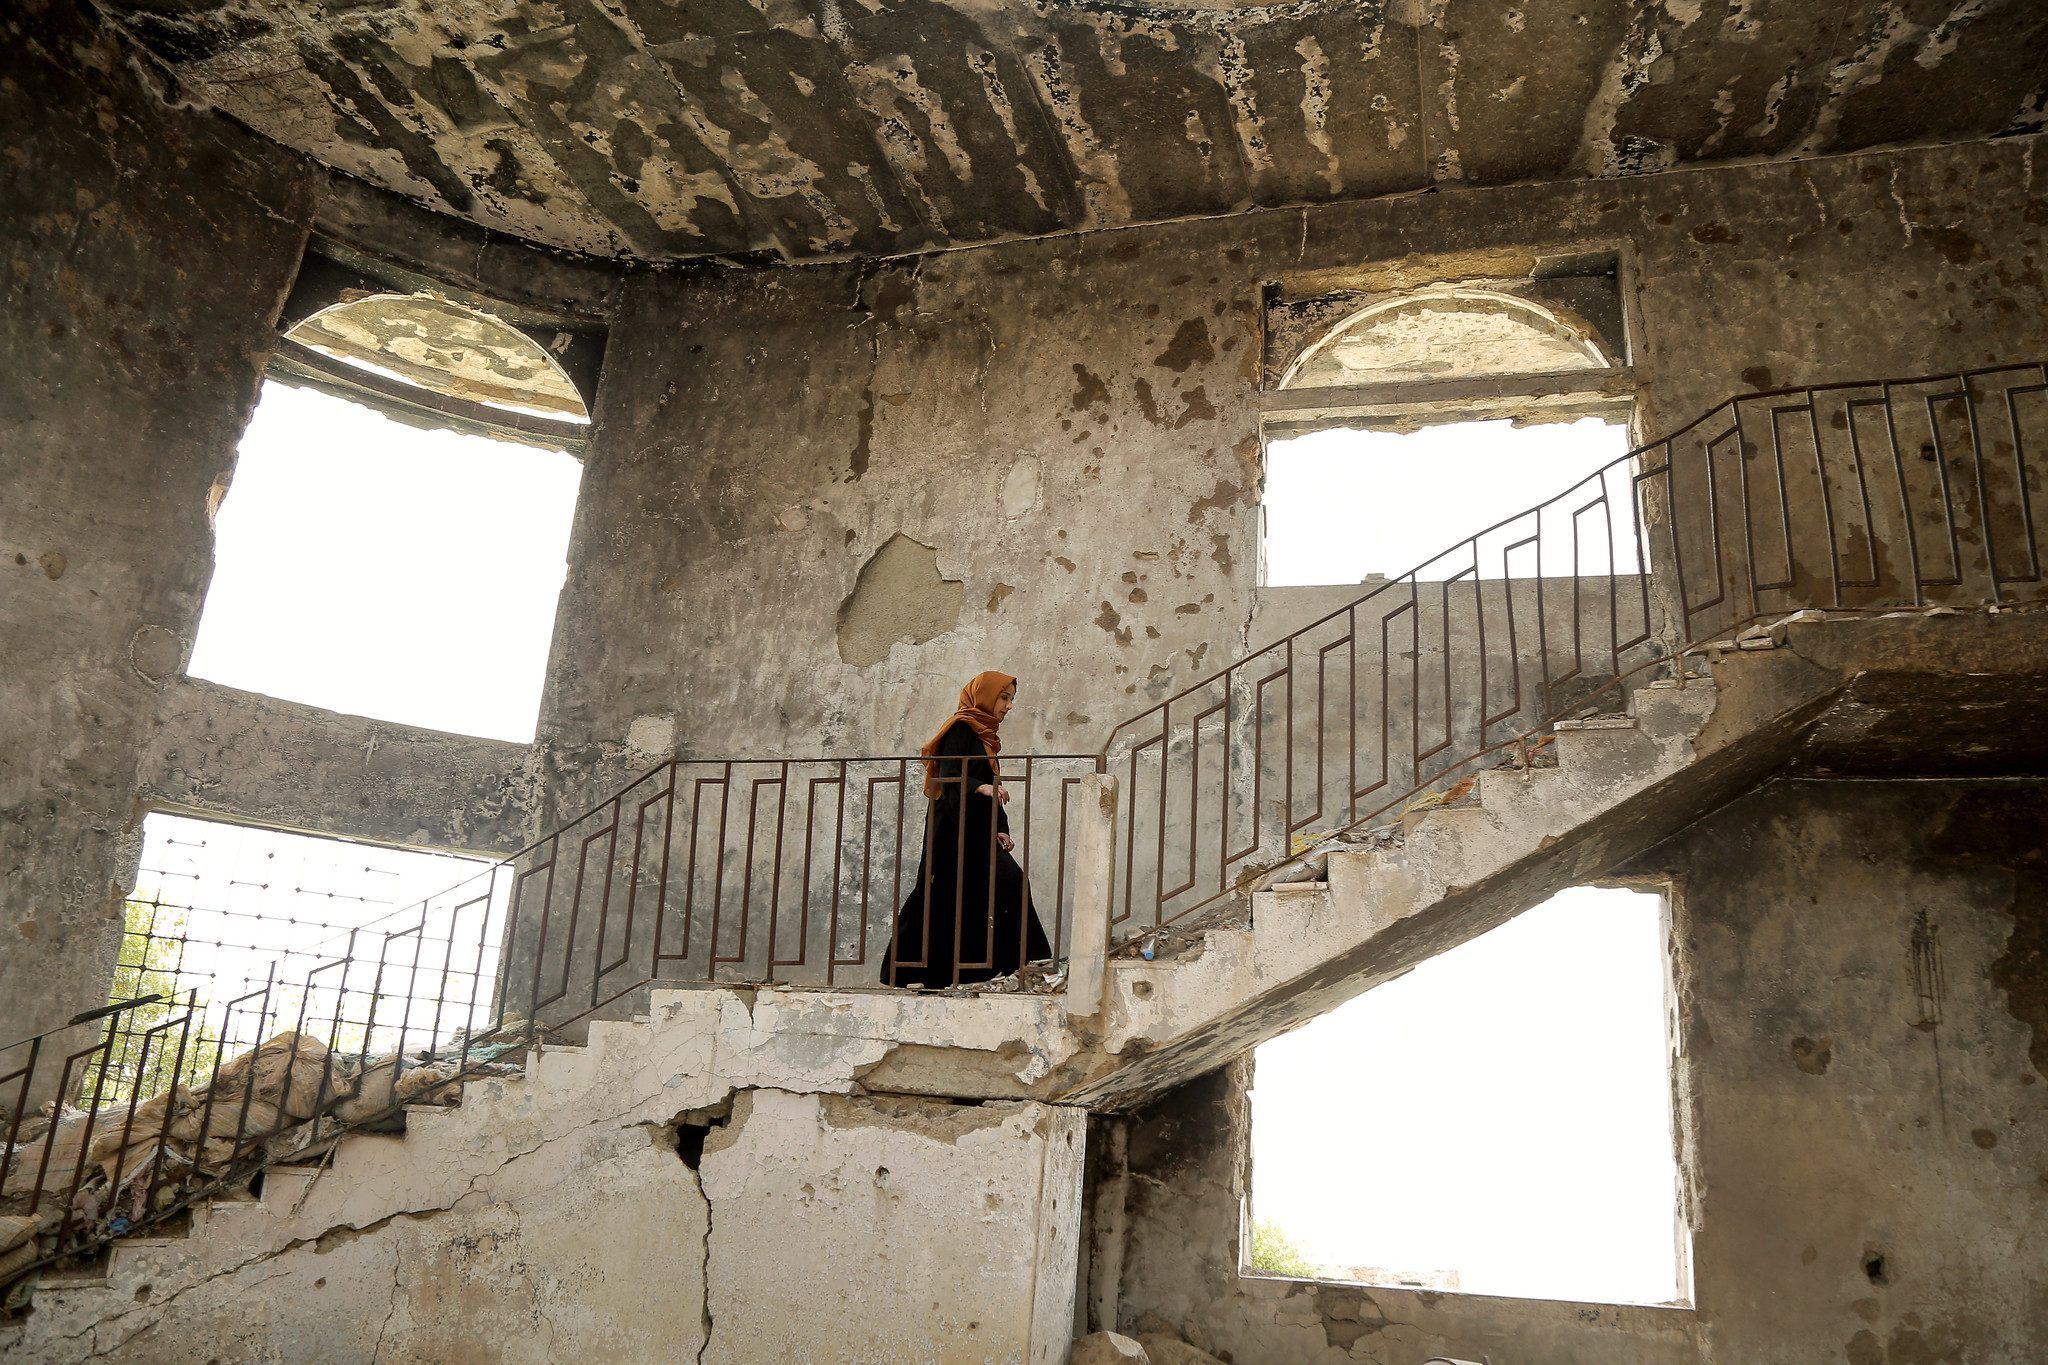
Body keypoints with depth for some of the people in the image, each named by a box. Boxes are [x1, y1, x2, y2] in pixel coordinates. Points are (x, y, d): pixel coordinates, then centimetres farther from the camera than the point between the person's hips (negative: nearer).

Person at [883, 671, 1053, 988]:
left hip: (977, 833, 9)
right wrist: (982, 788, -35)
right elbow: (948, 776, -18)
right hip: (956, 832, -9)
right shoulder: (961, 728, -5)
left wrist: (999, 830, 9)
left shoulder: (984, 734, 22)